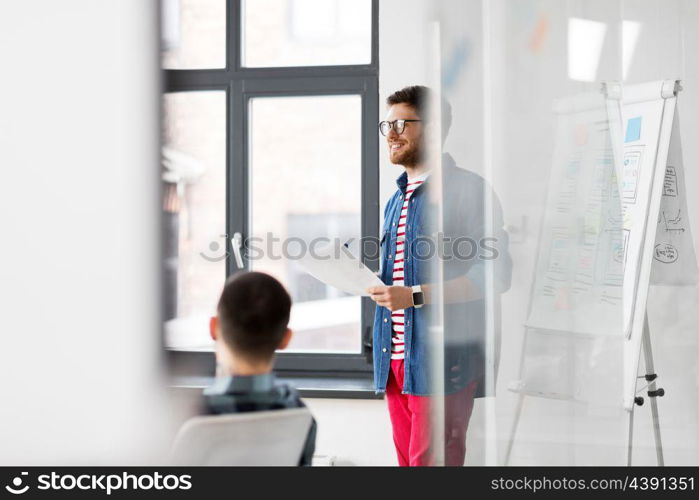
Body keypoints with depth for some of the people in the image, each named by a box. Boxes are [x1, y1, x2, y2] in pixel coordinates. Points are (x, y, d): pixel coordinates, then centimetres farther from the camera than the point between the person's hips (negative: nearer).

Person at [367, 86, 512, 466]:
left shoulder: (465, 189, -7)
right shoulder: (397, 200, 20)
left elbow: (493, 274, -15)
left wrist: (414, 296, -20)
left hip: (441, 360, -8)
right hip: (395, 359, 8)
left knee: (429, 461, -9)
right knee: (408, 461, 11)